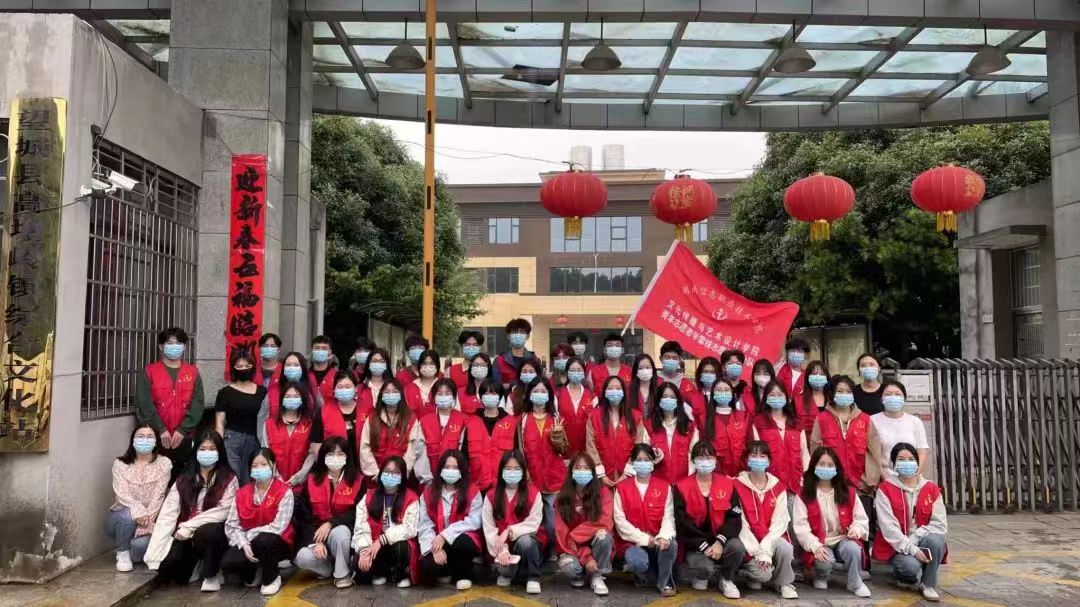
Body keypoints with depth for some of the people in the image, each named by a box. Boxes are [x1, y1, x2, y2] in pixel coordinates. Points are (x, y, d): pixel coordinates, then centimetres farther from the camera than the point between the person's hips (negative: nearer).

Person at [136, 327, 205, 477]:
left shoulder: (193, 372, 9)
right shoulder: (149, 371, 4)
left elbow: (197, 404, 1)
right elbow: (144, 404, -5)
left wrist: (183, 430, -10)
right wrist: (160, 430, -13)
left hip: (185, 438, 2)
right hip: (156, 438, -2)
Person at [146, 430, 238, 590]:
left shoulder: (229, 479, -3)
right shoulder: (184, 479, 7)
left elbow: (223, 511, -13)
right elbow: (168, 513, -2)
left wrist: (189, 526, -20)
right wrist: (156, 553, -11)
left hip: (214, 531, -3)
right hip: (185, 535, 4)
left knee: (206, 532, -36)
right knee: (167, 569, -22)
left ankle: (212, 574, -8)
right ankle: (194, 562, 16)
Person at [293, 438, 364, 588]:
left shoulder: (357, 480, -6)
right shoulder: (312, 480, -2)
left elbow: (357, 513, -12)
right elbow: (303, 515, -5)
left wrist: (330, 524, -25)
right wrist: (315, 541, -18)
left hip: (343, 532, -1)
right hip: (316, 533, 1)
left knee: (339, 532, -37)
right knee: (303, 558, -29)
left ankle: (343, 573, -11)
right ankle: (328, 568, 4)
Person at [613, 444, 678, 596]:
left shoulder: (664, 486, 3)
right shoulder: (622, 487, -1)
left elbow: (668, 516, -6)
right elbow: (620, 520, -7)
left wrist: (664, 536, -27)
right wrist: (643, 538, -16)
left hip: (657, 540, 1)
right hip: (632, 541, -1)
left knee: (671, 545, -32)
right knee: (639, 562, -33)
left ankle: (665, 582, -5)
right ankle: (640, 572, 8)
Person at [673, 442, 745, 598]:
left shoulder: (727, 484, 2)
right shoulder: (682, 487, -4)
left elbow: (735, 518, -5)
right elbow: (682, 522, -10)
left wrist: (720, 541, -20)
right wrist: (704, 545, -17)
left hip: (720, 539, 2)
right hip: (694, 544, -2)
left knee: (737, 547, -30)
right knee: (705, 567, -31)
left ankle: (727, 580, 2)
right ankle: (700, 576, 11)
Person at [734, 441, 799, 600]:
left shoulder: (778, 487, 0)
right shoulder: (738, 486, -8)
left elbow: (779, 522, -7)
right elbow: (740, 523, -11)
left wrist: (766, 549, -20)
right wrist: (758, 552, -18)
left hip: (772, 540, 2)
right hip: (750, 543, -2)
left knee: (785, 548, -31)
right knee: (763, 573, -25)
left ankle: (784, 583, -2)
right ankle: (754, 575, 12)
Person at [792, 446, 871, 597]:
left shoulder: (848, 492, 6)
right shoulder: (804, 495, -3)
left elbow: (861, 518, 7)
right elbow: (800, 526, -9)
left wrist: (856, 529, -16)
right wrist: (815, 546, -23)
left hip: (843, 540, 2)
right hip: (819, 544, -2)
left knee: (853, 549, -32)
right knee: (825, 561, -33)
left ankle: (855, 583, -5)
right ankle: (821, 577, 5)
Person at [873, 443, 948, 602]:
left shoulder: (931, 489, 1)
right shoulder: (885, 489, -8)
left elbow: (940, 524, -6)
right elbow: (888, 527, -14)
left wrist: (915, 537, -18)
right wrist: (911, 549, -23)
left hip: (923, 543, 3)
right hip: (897, 546, -3)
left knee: (936, 540, -30)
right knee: (911, 566, -33)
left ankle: (929, 584, -8)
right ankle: (906, 577, 7)